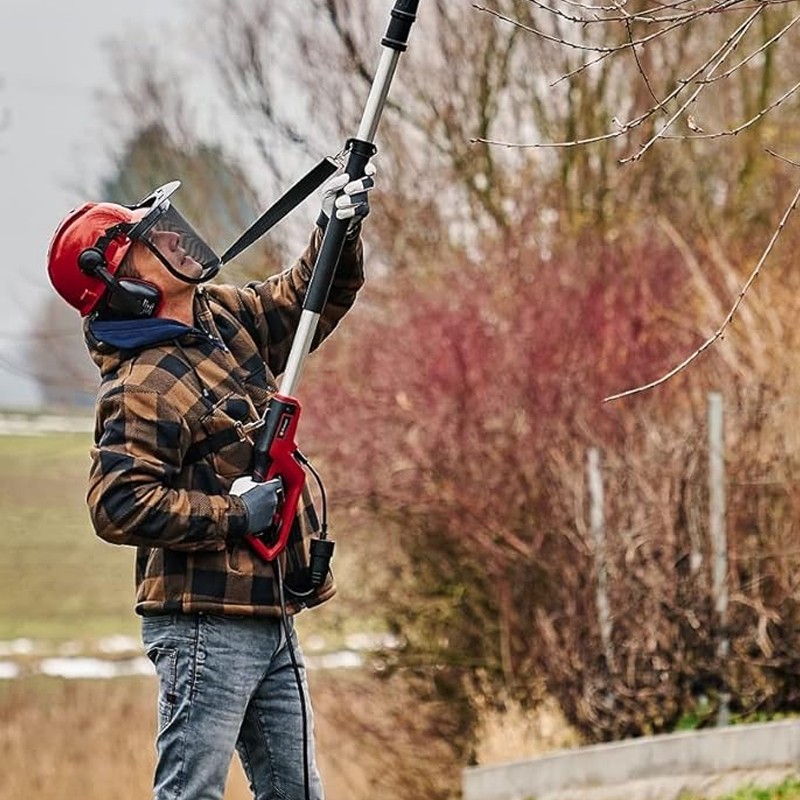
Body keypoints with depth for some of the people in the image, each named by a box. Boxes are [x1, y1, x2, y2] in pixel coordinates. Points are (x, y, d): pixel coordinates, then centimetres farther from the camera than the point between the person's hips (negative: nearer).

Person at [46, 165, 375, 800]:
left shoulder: (224, 317, 10)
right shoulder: (143, 385, -17)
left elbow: (309, 298, 24)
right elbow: (117, 506, -24)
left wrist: (340, 232, 5)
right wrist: (234, 515, -21)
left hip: (269, 616, 9)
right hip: (207, 623, -9)